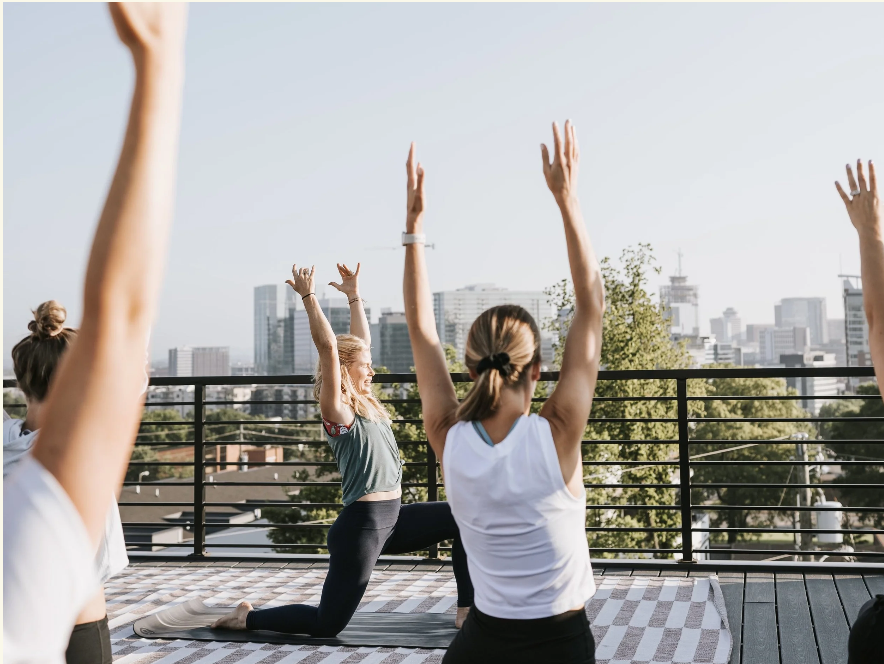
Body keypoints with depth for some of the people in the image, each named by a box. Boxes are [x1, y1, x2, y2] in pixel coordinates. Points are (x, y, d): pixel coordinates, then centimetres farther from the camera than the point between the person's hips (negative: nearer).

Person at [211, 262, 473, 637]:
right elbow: (329, 347, -22)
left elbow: (361, 342, 18)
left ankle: (467, 611, 8)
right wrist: (308, 297, -22)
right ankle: (248, 618, 13)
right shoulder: (337, 411, -11)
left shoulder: (365, 405, 12)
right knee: (327, 623, -7)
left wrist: (354, 295, 21)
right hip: (361, 524, -9)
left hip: (392, 520, 9)